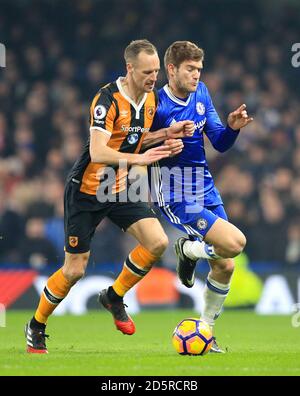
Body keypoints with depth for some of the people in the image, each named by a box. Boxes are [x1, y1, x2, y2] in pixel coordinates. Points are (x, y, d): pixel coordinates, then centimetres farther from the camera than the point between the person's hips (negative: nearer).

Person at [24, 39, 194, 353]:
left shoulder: (151, 98, 1)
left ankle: (114, 297, 9)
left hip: (121, 189, 6)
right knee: (74, 270, -3)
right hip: (87, 190, -6)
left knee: (157, 242, -14)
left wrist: (166, 134, 0)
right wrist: (137, 159, -41)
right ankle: (36, 327, 21)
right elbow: (98, 153, -32)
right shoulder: (108, 100, -23)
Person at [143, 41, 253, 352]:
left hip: (205, 191, 7)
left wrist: (232, 127, -10)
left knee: (225, 266, 6)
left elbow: (219, 143, 11)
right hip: (176, 197, -7)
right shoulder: (156, 105, -15)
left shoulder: (201, 94, 6)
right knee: (234, 242, -23)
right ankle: (188, 250, 8)